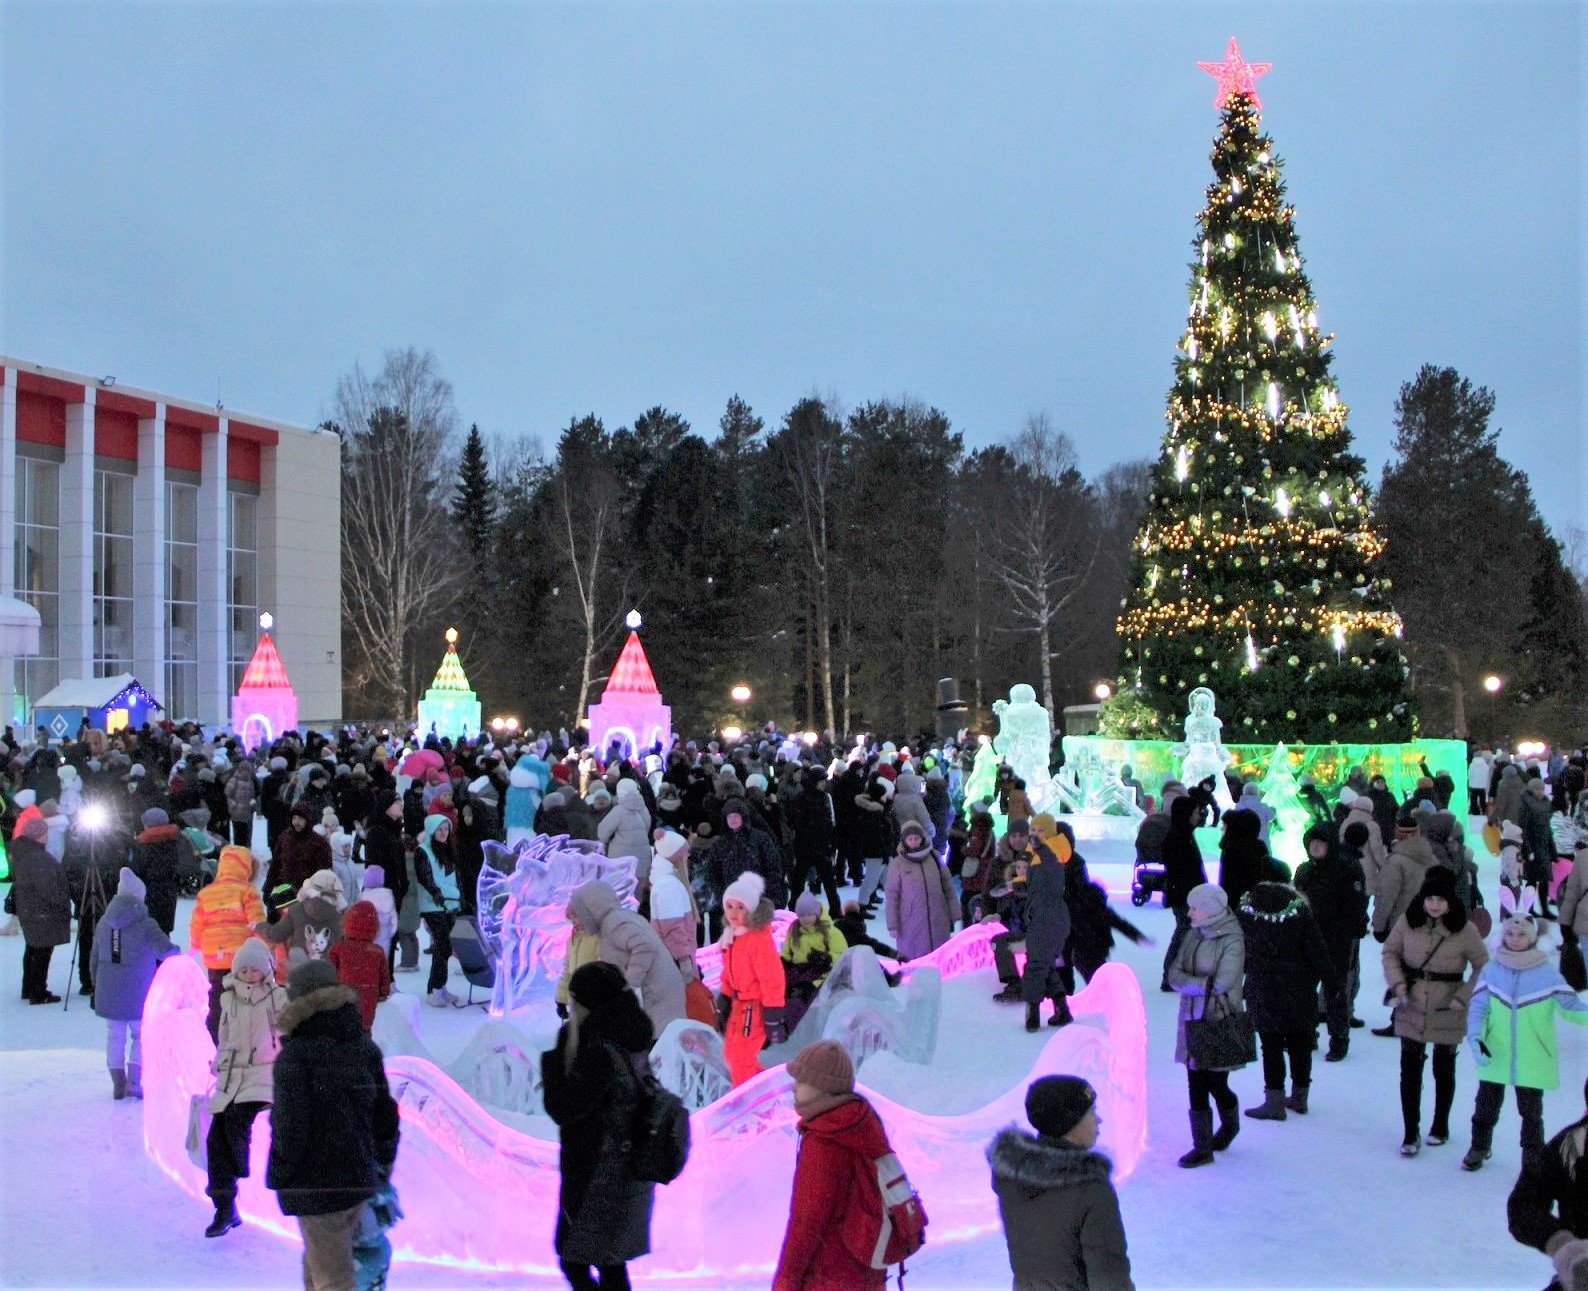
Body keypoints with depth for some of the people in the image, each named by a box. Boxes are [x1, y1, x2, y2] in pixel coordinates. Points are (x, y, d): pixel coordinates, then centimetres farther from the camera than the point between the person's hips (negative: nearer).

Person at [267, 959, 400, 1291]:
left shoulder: (294, 1058, -19)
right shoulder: (364, 1048, 2)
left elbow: (290, 1128, -19)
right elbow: (385, 1112, 8)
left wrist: (277, 1177, -4)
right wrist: (383, 1163, 20)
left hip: (316, 1188, -7)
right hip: (360, 1178, 7)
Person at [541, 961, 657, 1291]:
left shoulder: (601, 1053, -27)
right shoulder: (631, 1041, 0)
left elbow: (563, 1110, -20)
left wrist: (560, 1052, -18)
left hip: (598, 1182, -8)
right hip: (629, 1174, 8)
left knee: (573, 1262, 8)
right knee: (610, 1263, 21)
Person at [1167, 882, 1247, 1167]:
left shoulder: (1232, 940, -12)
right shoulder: (1193, 936, 5)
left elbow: (1224, 981, -22)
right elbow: (1174, 975, 0)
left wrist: (1191, 982, -10)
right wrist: (1206, 984, -17)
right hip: (1192, 1020, 5)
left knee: (1216, 1084, 1)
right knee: (1196, 1084, 6)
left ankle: (1230, 1123, 33)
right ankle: (1202, 1146, 16)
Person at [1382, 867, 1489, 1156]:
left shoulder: (1465, 930, -14)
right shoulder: (1408, 922, -7)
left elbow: (1483, 968, -5)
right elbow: (1390, 952, 5)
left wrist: (1464, 998, -13)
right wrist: (1397, 983, -10)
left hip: (1447, 1013, -1)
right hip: (1411, 1010, 1)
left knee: (1444, 1069, 16)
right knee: (1410, 1069, 0)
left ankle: (1440, 1126, 36)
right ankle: (1410, 1133, 10)